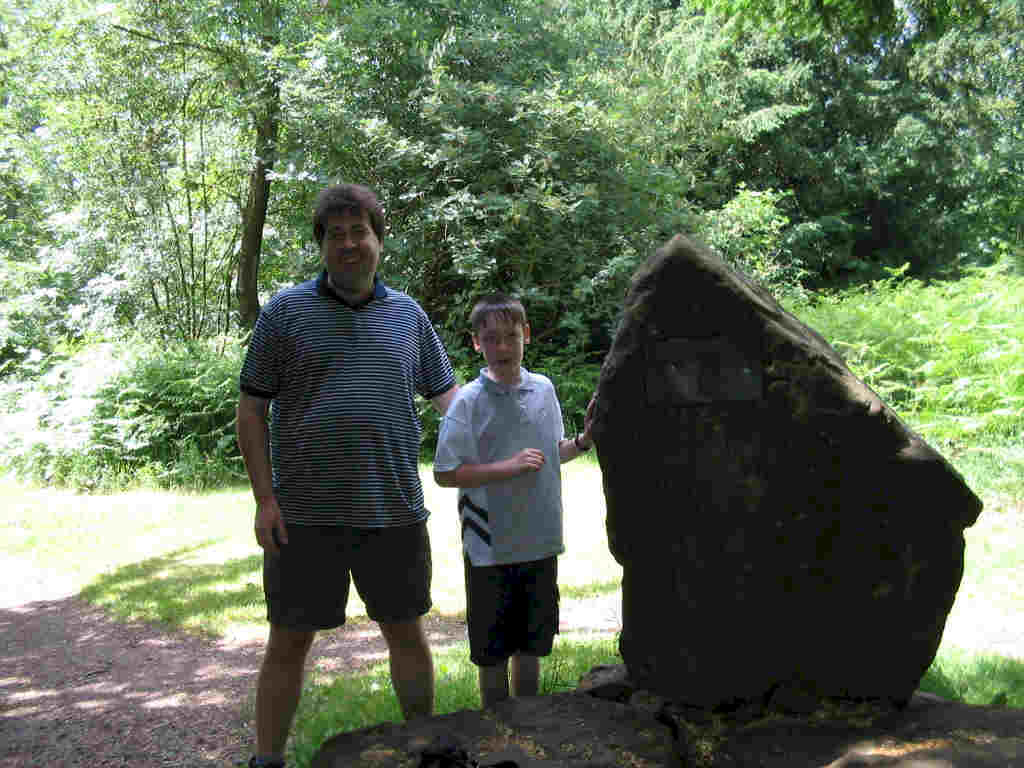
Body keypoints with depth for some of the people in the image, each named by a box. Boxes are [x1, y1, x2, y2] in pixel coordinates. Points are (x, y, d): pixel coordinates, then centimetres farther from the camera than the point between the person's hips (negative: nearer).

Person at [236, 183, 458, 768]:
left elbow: (446, 391, 17)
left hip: (394, 510, 3)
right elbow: (251, 410, 0)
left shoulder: (408, 314, 10)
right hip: (305, 515, -2)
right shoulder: (286, 312, 1)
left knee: (406, 631, 14)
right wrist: (265, 498, -8)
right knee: (289, 641, 7)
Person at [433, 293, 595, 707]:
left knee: (531, 648, 18)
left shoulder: (543, 389, 3)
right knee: (493, 655, 9)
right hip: (491, 547, -4)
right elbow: (445, 474, -13)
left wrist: (583, 441, -2)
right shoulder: (469, 401, -11)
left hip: (540, 543, 4)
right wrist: (508, 467, -20)